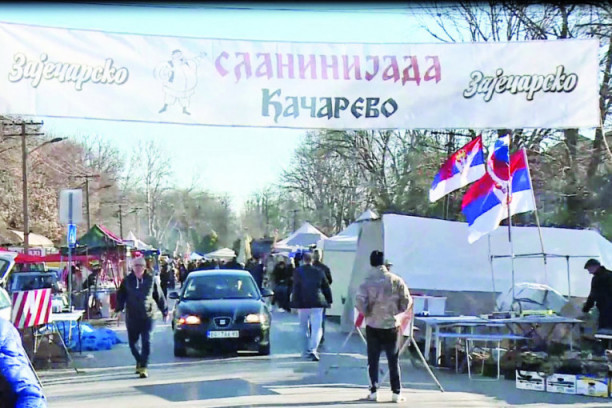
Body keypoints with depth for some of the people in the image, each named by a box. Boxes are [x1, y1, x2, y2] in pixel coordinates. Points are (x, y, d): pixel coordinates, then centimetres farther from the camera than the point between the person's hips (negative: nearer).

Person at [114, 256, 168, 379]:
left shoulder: (151, 280, 2)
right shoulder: (127, 281, 4)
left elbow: (159, 296, 10)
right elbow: (120, 296, 9)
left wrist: (165, 311, 13)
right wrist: (119, 309, -3)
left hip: (147, 317, -2)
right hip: (131, 317, 2)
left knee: (146, 343, -9)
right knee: (132, 343, 9)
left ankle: (143, 367, -5)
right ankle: (139, 361, 33)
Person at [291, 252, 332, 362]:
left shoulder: (298, 272, -2)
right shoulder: (319, 272, 4)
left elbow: (295, 288, -5)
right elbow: (326, 288, 9)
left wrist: (294, 303, -3)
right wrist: (329, 301, 19)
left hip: (303, 303, 0)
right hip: (317, 303, 0)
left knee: (304, 328, 15)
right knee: (316, 328, -2)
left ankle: (307, 350, 21)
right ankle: (313, 350, -19)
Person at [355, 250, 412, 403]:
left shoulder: (367, 282, -8)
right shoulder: (396, 280, -5)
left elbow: (359, 301, -17)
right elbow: (407, 300, -3)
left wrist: (366, 313, 2)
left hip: (373, 326, -1)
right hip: (392, 325, 1)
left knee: (373, 360, 10)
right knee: (394, 360, 8)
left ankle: (373, 391, 10)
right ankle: (396, 393, 8)